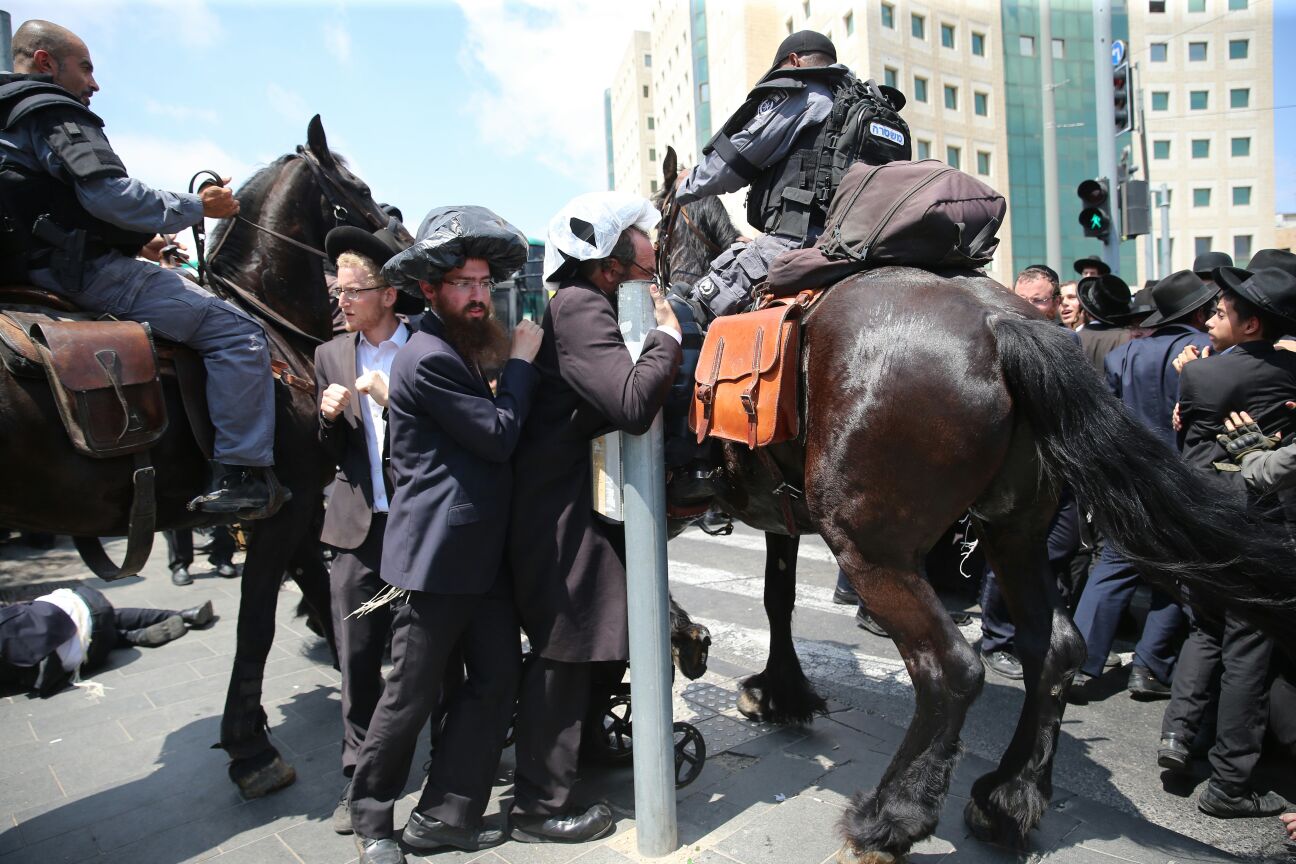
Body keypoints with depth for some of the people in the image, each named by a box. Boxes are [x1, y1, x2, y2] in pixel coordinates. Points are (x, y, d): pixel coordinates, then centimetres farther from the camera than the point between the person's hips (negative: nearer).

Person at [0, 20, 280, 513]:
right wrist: (195, 207, -11)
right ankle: (241, 475, -21)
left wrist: (145, 243, 22)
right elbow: (109, 195, -22)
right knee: (238, 332, -16)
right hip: (89, 269, -11)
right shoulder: (57, 113, -7)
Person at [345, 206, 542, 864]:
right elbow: (499, 434, -17)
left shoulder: (465, 353, 16)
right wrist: (521, 361, -8)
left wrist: (508, 362, 10)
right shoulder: (427, 359, -17)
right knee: (412, 696, 6)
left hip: (484, 551, 9)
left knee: (497, 679, 9)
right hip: (439, 556, -9)